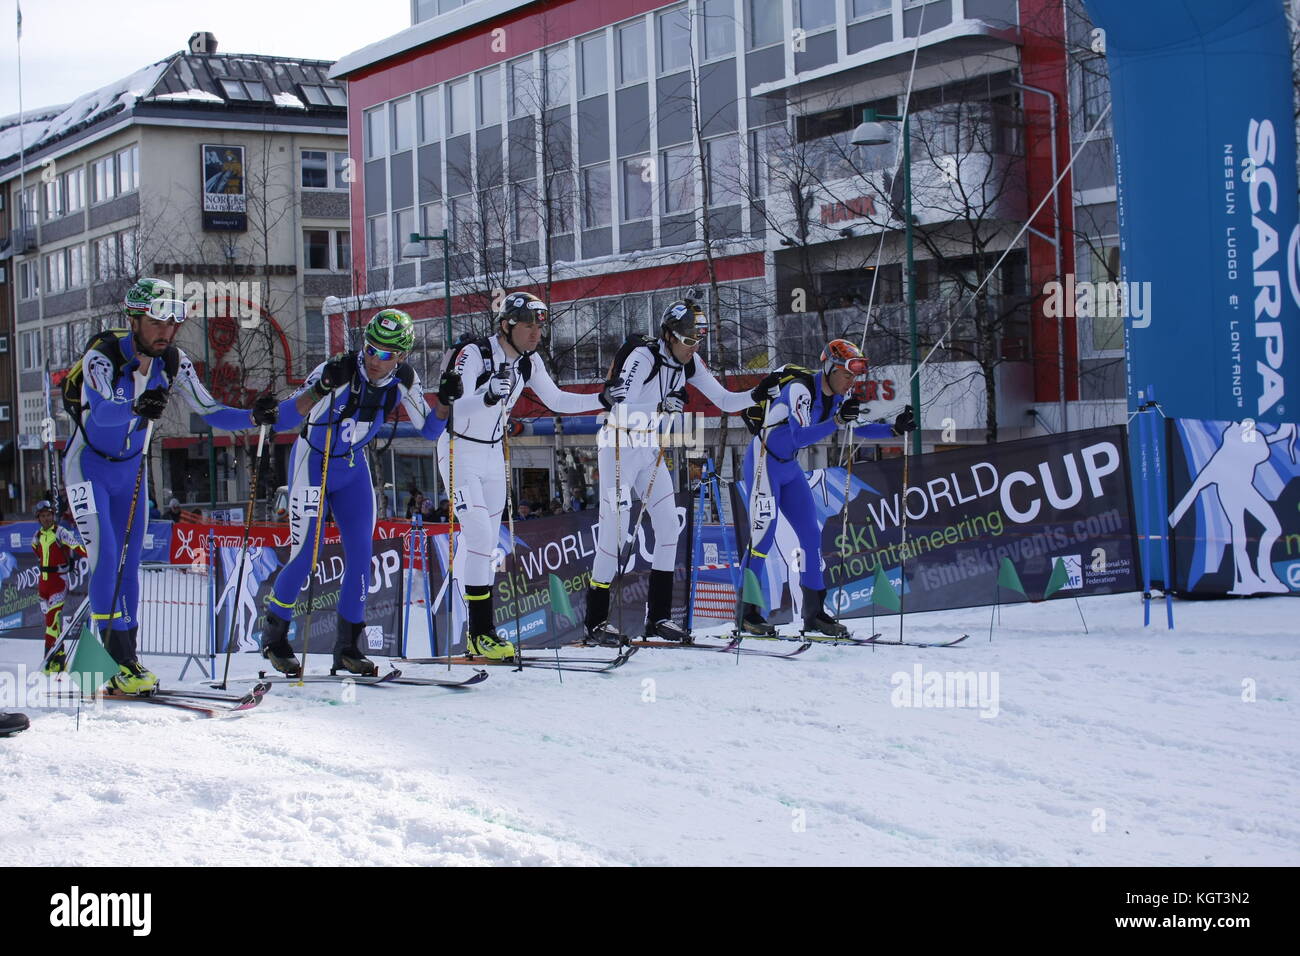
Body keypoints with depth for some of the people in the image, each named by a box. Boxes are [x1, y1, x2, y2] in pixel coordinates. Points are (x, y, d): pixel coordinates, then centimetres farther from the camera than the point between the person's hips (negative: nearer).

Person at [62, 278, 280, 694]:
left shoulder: (173, 363, -11)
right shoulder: (102, 356, -26)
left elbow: (211, 412, -9)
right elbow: (103, 411, -44)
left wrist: (254, 416, -27)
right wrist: (135, 408, -65)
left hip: (130, 470, 5)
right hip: (88, 468, -5)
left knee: (129, 564, 7)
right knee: (105, 558, -15)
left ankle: (126, 661, 15)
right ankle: (117, 659, -10)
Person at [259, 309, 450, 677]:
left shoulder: (403, 380, -12)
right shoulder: (339, 371, -28)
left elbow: (431, 430, -4)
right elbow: (287, 416, -32)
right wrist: (321, 389, -48)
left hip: (353, 469, 4)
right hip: (311, 463, -4)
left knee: (360, 554, -2)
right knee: (304, 557, -5)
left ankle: (347, 647, 10)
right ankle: (274, 635, 17)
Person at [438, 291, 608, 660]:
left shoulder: (528, 362, -1)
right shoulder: (473, 354, -22)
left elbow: (556, 400, 8)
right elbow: (453, 408, -32)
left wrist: (601, 399, -4)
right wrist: (488, 396, -51)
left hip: (493, 454, 7)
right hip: (459, 451, -7)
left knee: (487, 541, 8)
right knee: (479, 536, -17)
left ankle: (478, 632, 14)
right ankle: (481, 633, -14)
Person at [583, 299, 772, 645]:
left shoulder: (689, 363, 1)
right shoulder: (643, 357, -21)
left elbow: (724, 401, 4)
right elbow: (620, 411, -28)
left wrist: (757, 395, -13)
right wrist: (659, 407, -42)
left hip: (651, 448, 7)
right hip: (620, 445, -7)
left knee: (669, 525, 0)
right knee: (615, 529, -10)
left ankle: (658, 617, 8)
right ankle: (596, 622, -2)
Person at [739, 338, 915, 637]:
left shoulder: (838, 397, 0)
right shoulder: (800, 390, -25)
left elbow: (861, 429, 11)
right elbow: (800, 437, -34)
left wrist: (895, 429, -5)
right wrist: (837, 421, -44)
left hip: (789, 467, 9)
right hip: (763, 461, -9)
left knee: (811, 534, 5)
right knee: (763, 532, -17)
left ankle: (814, 614, 11)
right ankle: (747, 613, -13)